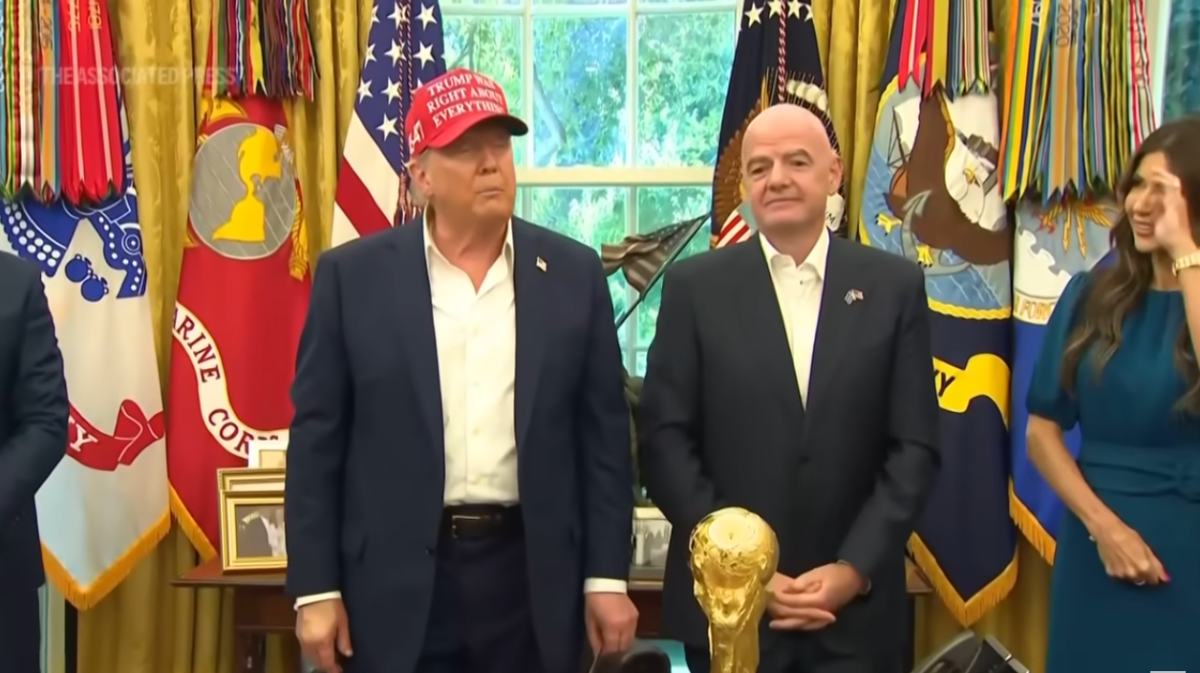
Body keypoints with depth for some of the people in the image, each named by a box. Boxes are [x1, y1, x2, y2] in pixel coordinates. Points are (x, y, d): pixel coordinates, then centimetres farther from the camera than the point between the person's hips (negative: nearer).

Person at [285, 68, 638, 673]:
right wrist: (316, 589, -3)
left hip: (532, 574, 1)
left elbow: (604, 434, 4)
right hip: (396, 579, -1)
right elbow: (317, 440, 0)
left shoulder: (574, 272, 2)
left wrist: (606, 577, 1)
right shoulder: (353, 275, -1)